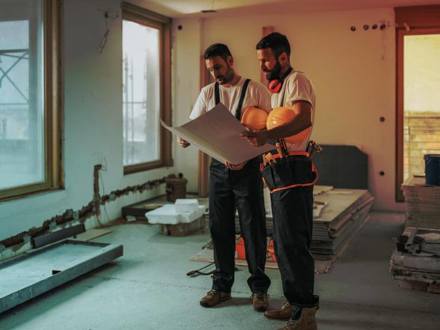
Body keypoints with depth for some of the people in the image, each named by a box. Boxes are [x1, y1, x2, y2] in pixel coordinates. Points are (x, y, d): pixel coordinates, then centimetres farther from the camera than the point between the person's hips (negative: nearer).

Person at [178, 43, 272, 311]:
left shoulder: (256, 90, -3)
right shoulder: (208, 93, 9)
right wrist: (185, 139, -18)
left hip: (248, 168, -4)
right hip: (219, 168, 4)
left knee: (253, 228, 2)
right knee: (220, 228, 10)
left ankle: (259, 288, 17)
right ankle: (222, 286, 24)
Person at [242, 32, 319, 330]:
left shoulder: (296, 80, -7)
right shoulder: (278, 88, 23)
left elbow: (303, 119, -26)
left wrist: (266, 136, -40)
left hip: (293, 172, -10)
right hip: (280, 174, 10)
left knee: (292, 243, -9)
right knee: (283, 243, 15)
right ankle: (295, 303, 25)